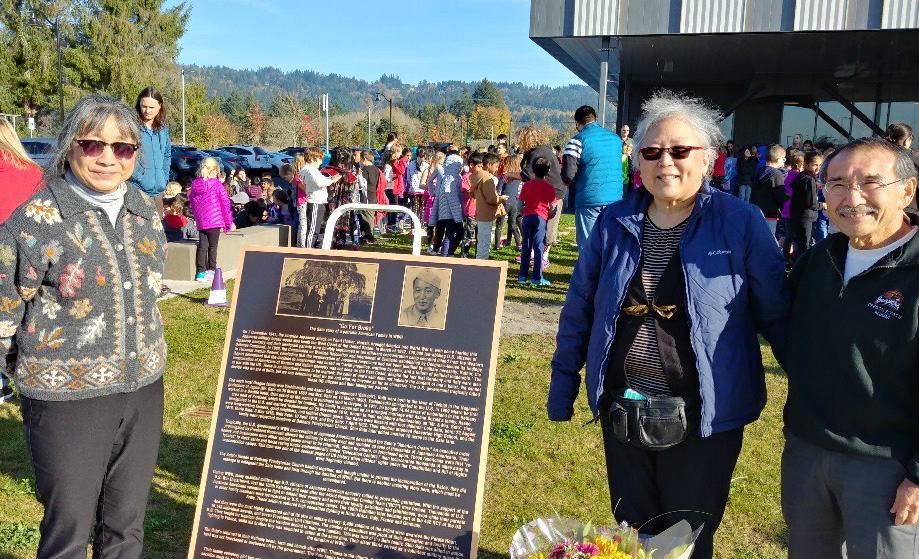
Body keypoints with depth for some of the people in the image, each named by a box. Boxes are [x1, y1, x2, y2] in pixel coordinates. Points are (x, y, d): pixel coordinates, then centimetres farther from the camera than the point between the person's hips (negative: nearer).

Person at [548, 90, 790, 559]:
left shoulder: (741, 224, -8)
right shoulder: (614, 223, 0)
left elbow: (777, 314, -4)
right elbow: (579, 309, 5)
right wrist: (562, 385, 7)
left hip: (703, 420, -2)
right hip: (622, 415, 3)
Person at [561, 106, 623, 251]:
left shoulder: (578, 140, -6)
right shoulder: (616, 139, 11)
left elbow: (568, 175, -12)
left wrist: (575, 185, 9)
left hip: (589, 201, -5)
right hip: (615, 200, 5)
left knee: (587, 248, 0)